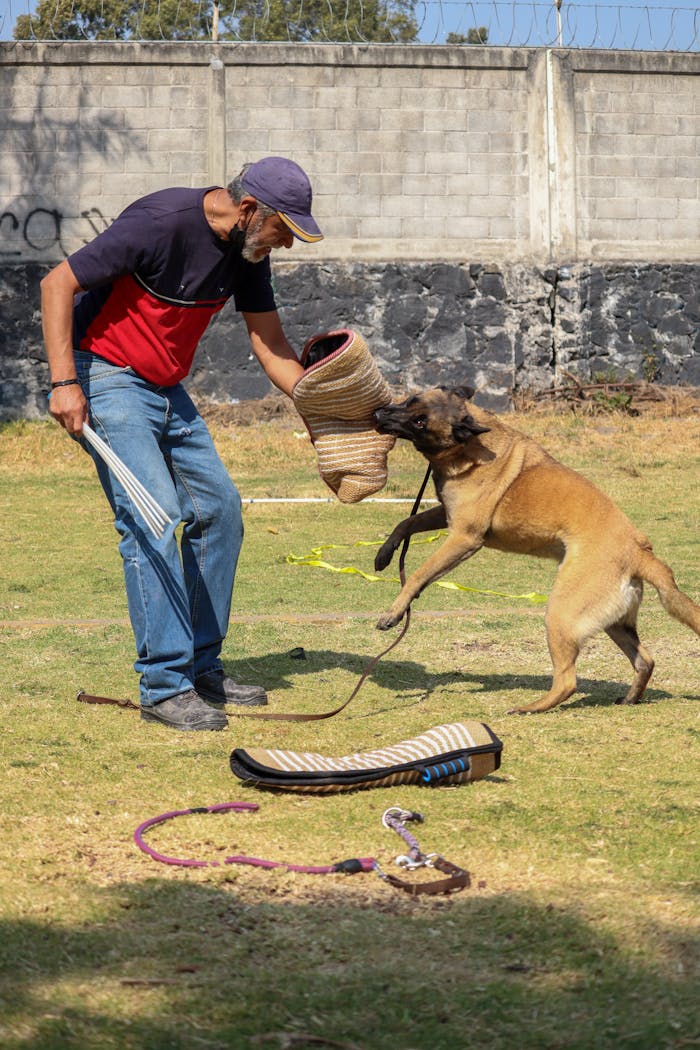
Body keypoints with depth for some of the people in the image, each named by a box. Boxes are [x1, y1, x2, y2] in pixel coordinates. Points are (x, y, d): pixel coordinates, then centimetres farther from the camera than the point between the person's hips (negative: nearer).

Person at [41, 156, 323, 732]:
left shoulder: (248, 251, 0)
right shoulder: (162, 224, -24)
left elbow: (272, 346, 8)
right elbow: (57, 283, -21)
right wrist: (64, 382, -25)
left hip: (166, 389, 9)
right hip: (106, 378, -9)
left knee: (218, 507, 8)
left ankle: (203, 667, 18)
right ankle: (165, 686, -14)